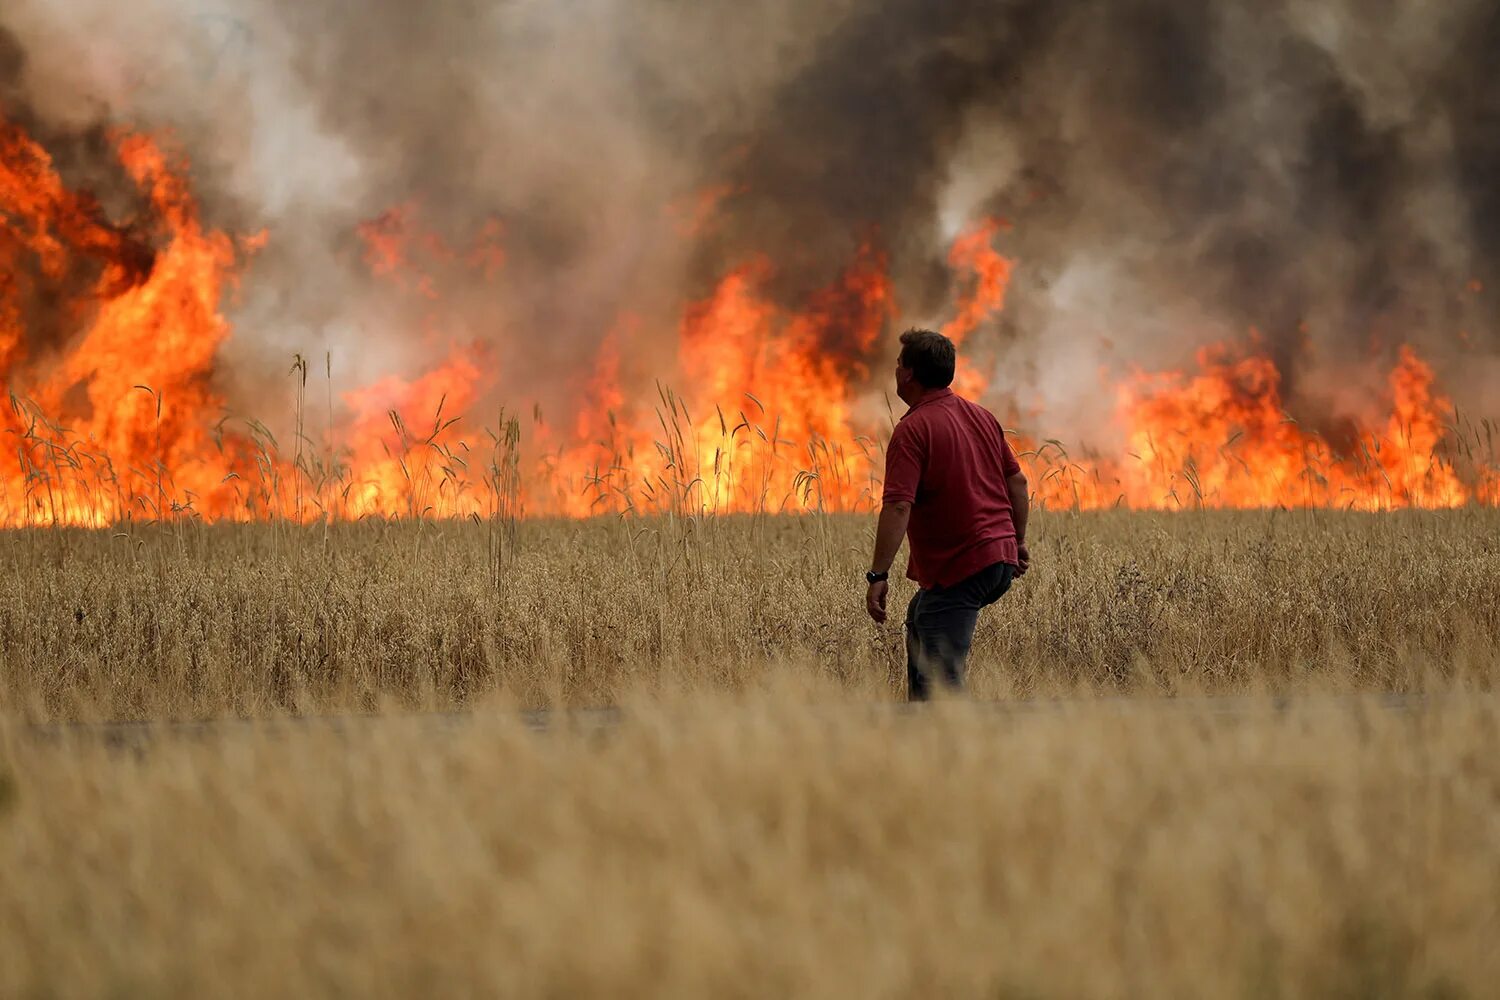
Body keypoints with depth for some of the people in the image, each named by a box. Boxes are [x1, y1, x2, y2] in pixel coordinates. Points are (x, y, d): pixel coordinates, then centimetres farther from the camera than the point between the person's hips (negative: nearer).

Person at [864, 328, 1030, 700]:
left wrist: (878, 576, -23)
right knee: (919, 620, 29)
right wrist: (1018, 541, 25)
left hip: (959, 571, -9)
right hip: (1000, 559, 9)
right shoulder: (981, 416, 11)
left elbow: (898, 507, -23)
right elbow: (1017, 481, 16)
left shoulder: (913, 429, -15)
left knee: (940, 677, -8)